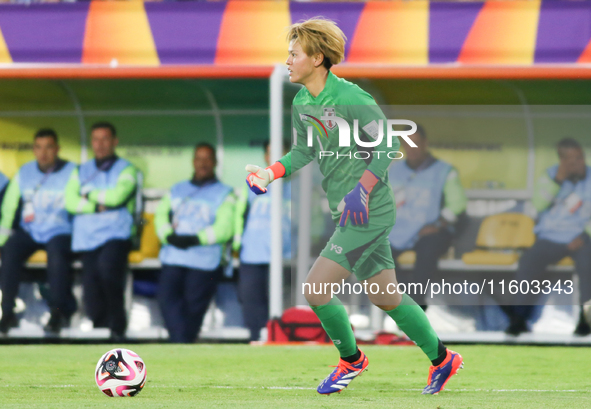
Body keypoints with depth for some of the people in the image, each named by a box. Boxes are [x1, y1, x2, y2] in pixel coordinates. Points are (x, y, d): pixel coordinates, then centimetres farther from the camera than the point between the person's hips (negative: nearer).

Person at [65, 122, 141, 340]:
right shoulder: (81, 172, 18)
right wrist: (99, 206, -9)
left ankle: (118, 324, -19)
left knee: (107, 266, -32)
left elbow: (117, 196, -11)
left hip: (116, 234, -4)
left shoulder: (126, 170, 7)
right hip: (87, 238, 4)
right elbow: (70, 201, 2)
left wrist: (89, 195, 2)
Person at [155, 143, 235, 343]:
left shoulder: (224, 194, 9)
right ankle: (181, 343, -20)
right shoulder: (177, 190, 23)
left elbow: (224, 228, -5)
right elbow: (161, 215, 12)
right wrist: (169, 236, -9)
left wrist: (196, 239, -16)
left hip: (205, 259, -3)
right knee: (167, 297, -16)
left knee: (193, 304, -6)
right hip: (173, 257, 3)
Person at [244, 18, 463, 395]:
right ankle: (441, 358, 28)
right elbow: (305, 151, 19)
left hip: (367, 212, -9)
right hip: (349, 211, 9)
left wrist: (362, 188, -24)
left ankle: (351, 359, 13)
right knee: (384, 296, 15)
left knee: (316, 289, -10)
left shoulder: (351, 99, -20)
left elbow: (388, 145, -15)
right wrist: (271, 173, 3)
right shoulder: (301, 103, 5)